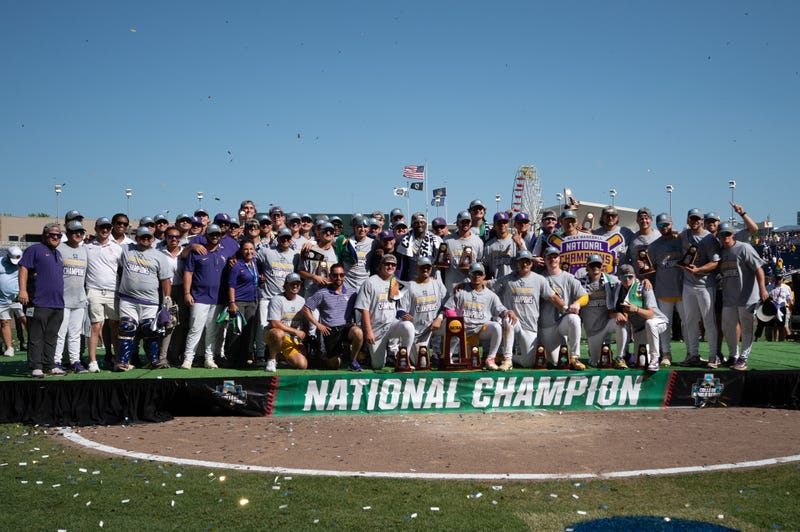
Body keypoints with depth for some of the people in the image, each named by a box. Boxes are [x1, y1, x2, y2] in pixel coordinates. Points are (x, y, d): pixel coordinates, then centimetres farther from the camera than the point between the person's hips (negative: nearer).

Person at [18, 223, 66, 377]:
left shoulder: (58, 254, 23)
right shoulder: (35, 249, 0)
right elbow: (23, 268, -8)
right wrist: (23, 290, -17)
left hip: (58, 304, 7)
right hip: (40, 303, -7)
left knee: (51, 337, 10)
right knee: (36, 337, -4)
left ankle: (50, 366, 15)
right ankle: (36, 367, -3)